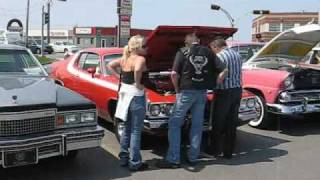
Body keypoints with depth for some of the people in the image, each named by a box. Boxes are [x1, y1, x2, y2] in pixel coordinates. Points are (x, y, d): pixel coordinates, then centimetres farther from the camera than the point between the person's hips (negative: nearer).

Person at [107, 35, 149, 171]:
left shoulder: (125, 59, 8)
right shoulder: (140, 59, -15)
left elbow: (110, 65, 17)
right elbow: (137, 70, -36)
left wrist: (120, 77, 11)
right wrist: (138, 83, -20)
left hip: (124, 95, 8)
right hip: (136, 97, -8)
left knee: (127, 129, 19)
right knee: (136, 131, 2)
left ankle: (123, 158, 28)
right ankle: (134, 163, 11)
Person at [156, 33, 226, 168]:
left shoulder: (182, 52, -4)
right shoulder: (208, 52, 6)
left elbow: (174, 74, -13)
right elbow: (223, 70, 5)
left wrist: (177, 89, 1)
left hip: (186, 91, -4)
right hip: (202, 93, 4)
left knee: (174, 124, 4)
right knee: (197, 126, 11)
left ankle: (173, 159, 2)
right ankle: (192, 158, 18)